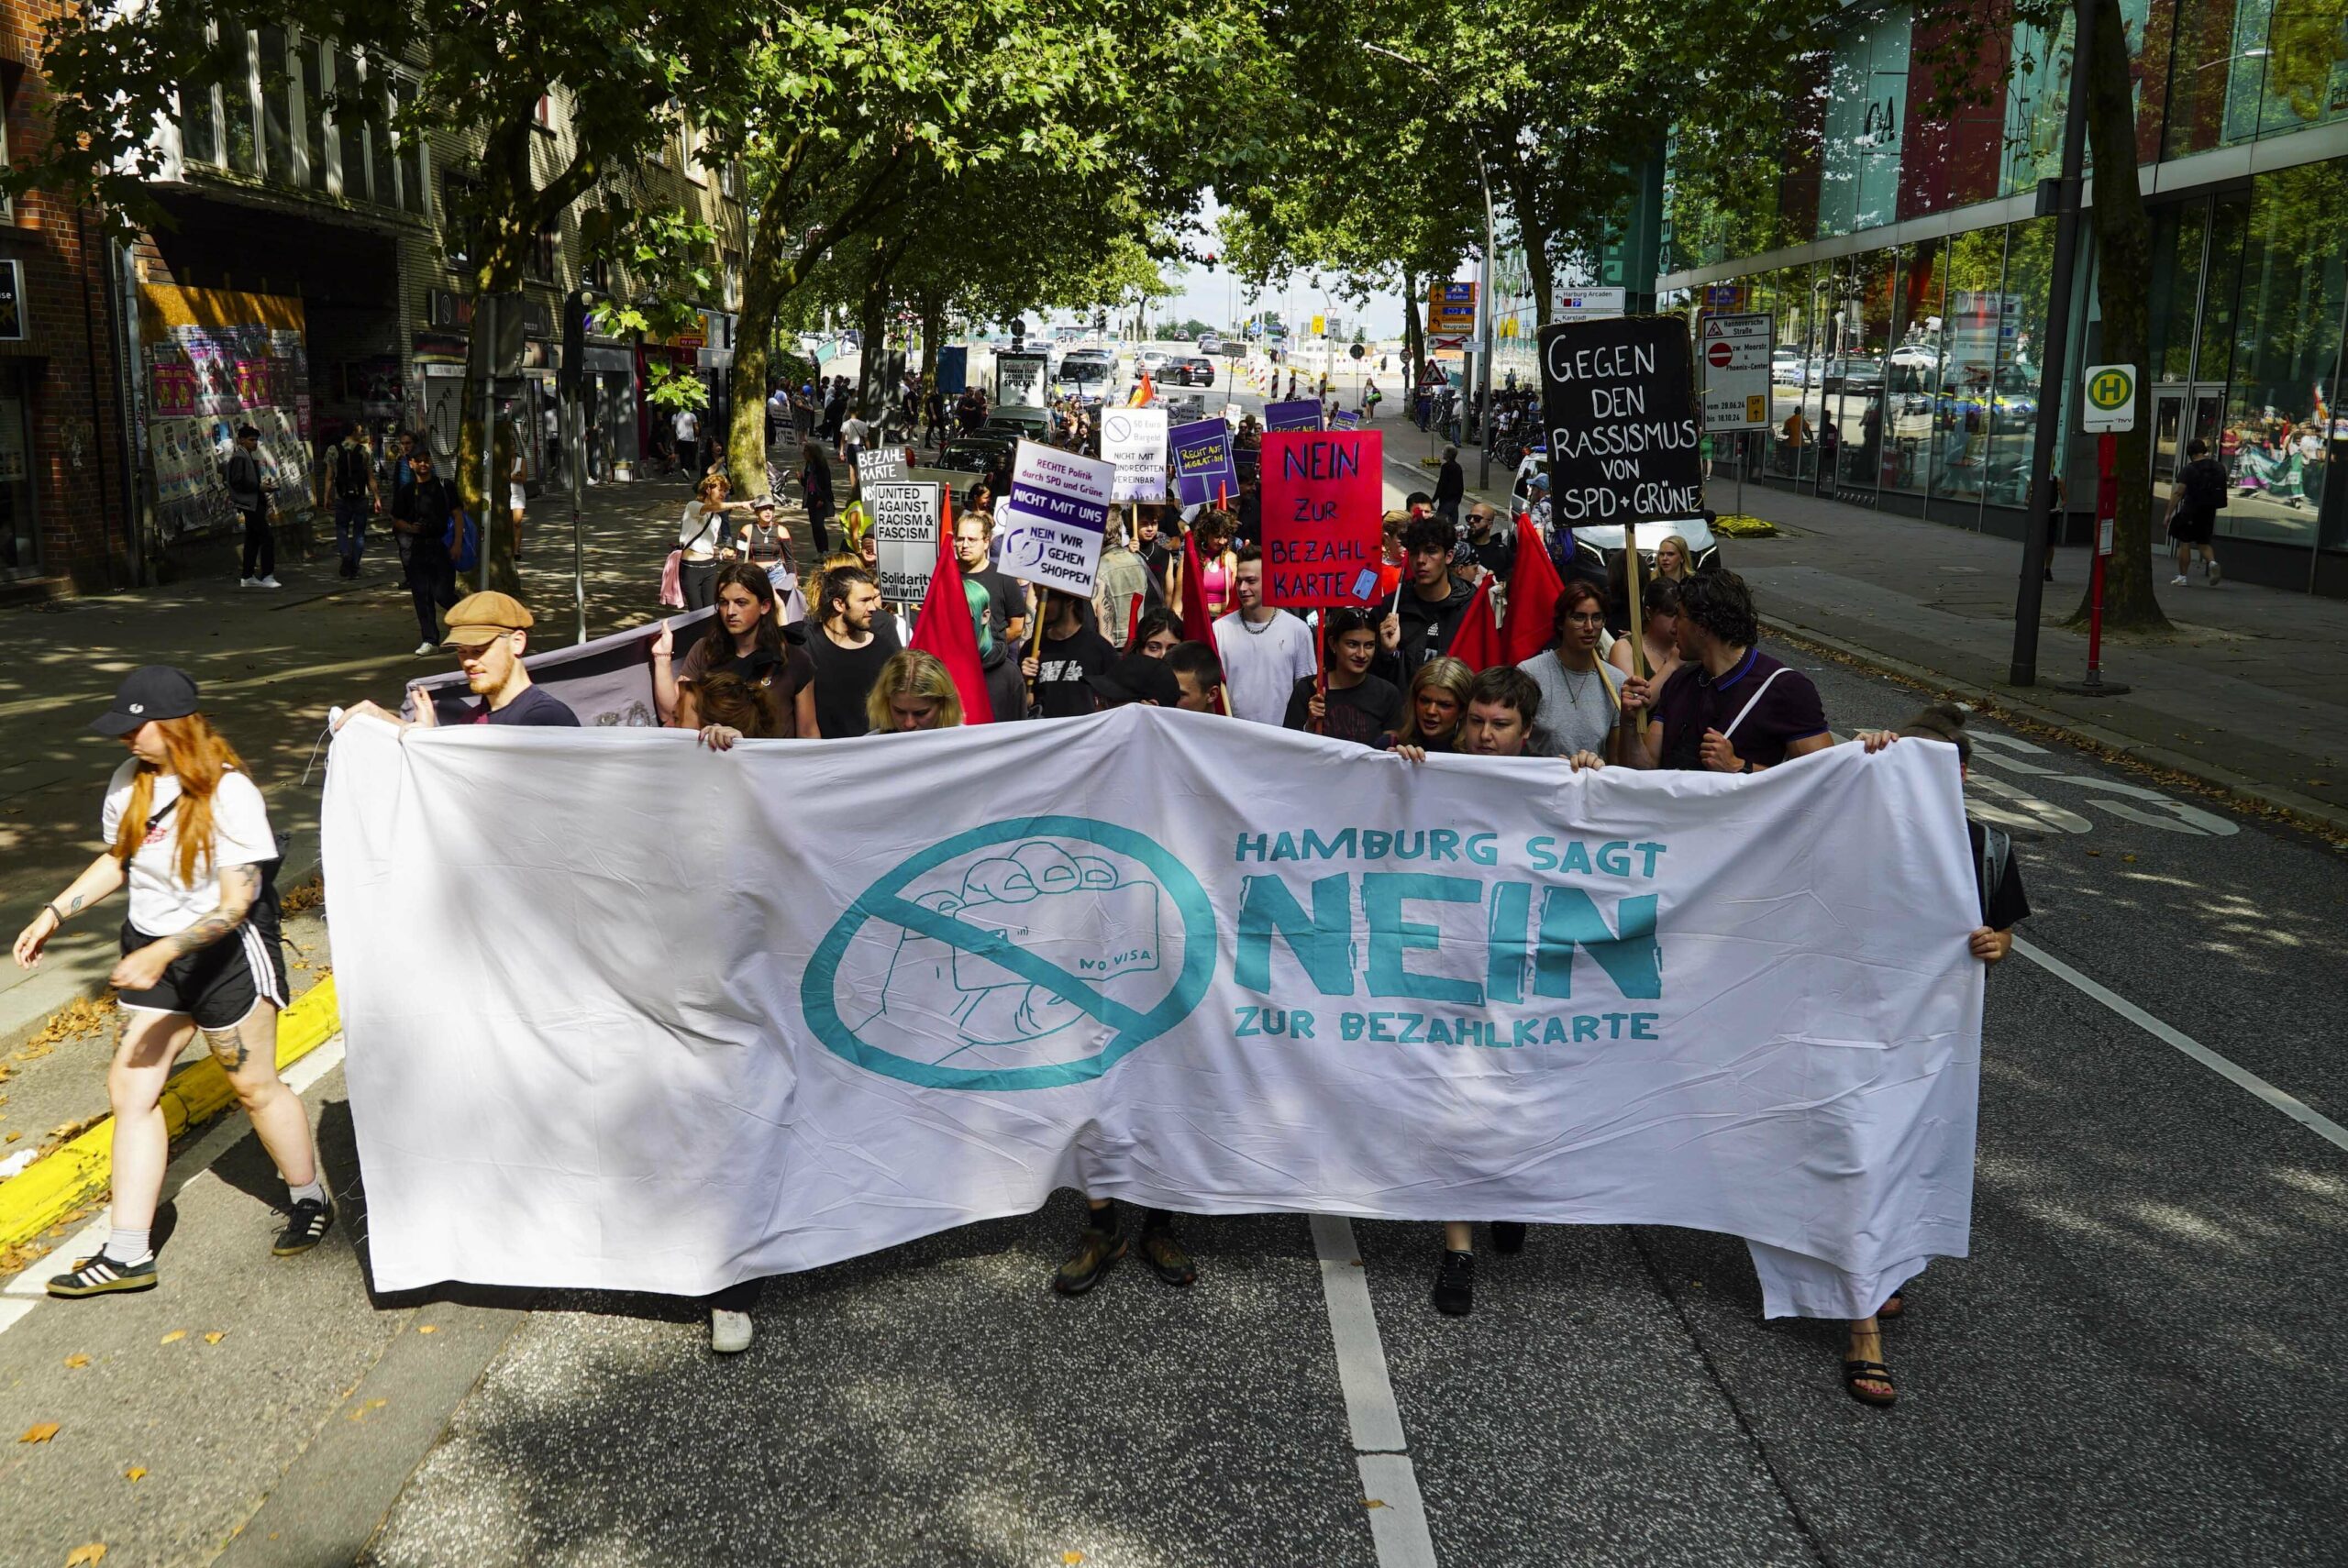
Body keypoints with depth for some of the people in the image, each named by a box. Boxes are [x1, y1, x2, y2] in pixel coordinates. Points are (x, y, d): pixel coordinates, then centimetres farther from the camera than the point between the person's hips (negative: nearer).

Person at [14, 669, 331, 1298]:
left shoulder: (229, 793, -21)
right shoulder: (130, 781, -2)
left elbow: (236, 904, -22)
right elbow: (118, 859, 16)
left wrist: (164, 952, -31)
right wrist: (54, 913, 9)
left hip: (225, 956, -6)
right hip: (154, 953, 6)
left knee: (254, 1086, 7)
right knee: (130, 1086, 2)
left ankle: (310, 1202, 29)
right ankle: (127, 1254, 9)